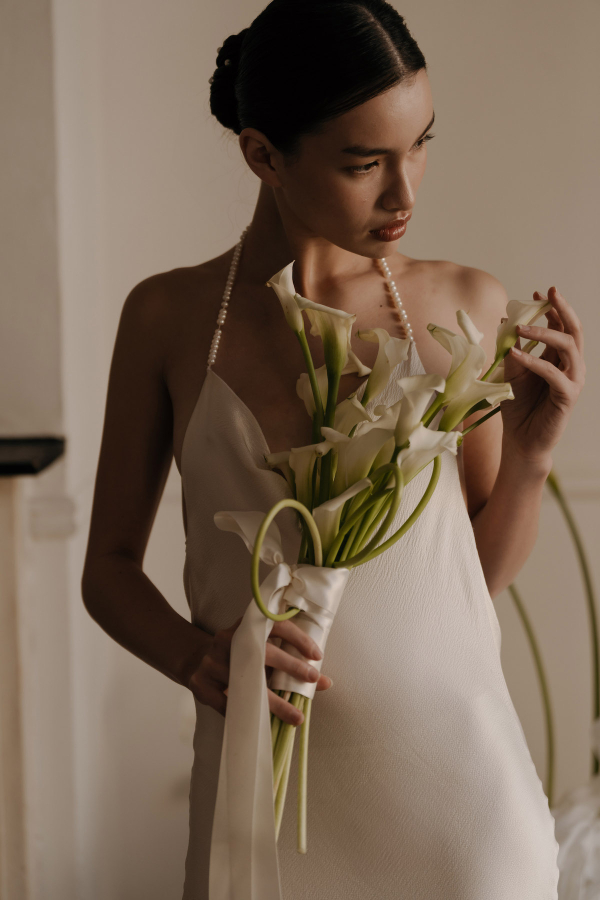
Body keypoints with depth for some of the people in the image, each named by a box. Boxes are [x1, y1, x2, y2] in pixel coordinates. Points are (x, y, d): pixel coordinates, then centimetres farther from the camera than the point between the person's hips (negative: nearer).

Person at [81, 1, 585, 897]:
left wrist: (529, 451, -12)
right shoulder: (169, 316, -3)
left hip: (453, 762, 0)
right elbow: (109, 567, 4)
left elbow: (484, 573, 5)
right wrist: (194, 655, -15)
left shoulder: (466, 307, -4)